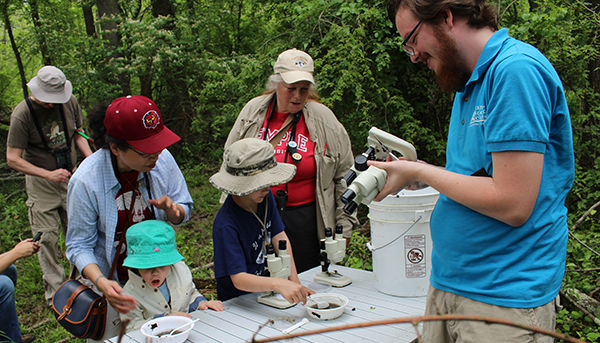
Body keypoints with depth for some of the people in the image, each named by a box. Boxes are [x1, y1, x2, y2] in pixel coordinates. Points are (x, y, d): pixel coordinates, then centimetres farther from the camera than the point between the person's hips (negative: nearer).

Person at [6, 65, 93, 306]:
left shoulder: (69, 102, -5)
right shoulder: (22, 114, -17)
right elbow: (12, 159, -15)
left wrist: (90, 157, -5)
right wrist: (49, 174, -24)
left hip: (70, 176, 4)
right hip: (40, 181, -3)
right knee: (47, 238, 0)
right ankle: (54, 290, 13)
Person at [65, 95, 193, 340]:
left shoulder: (162, 160, -15)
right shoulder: (85, 181, -24)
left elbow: (184, 210, -1)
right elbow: (79, 246, -16)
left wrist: (171, 209, -25)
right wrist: (101, 282, -34)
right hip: (113, 282, -3)